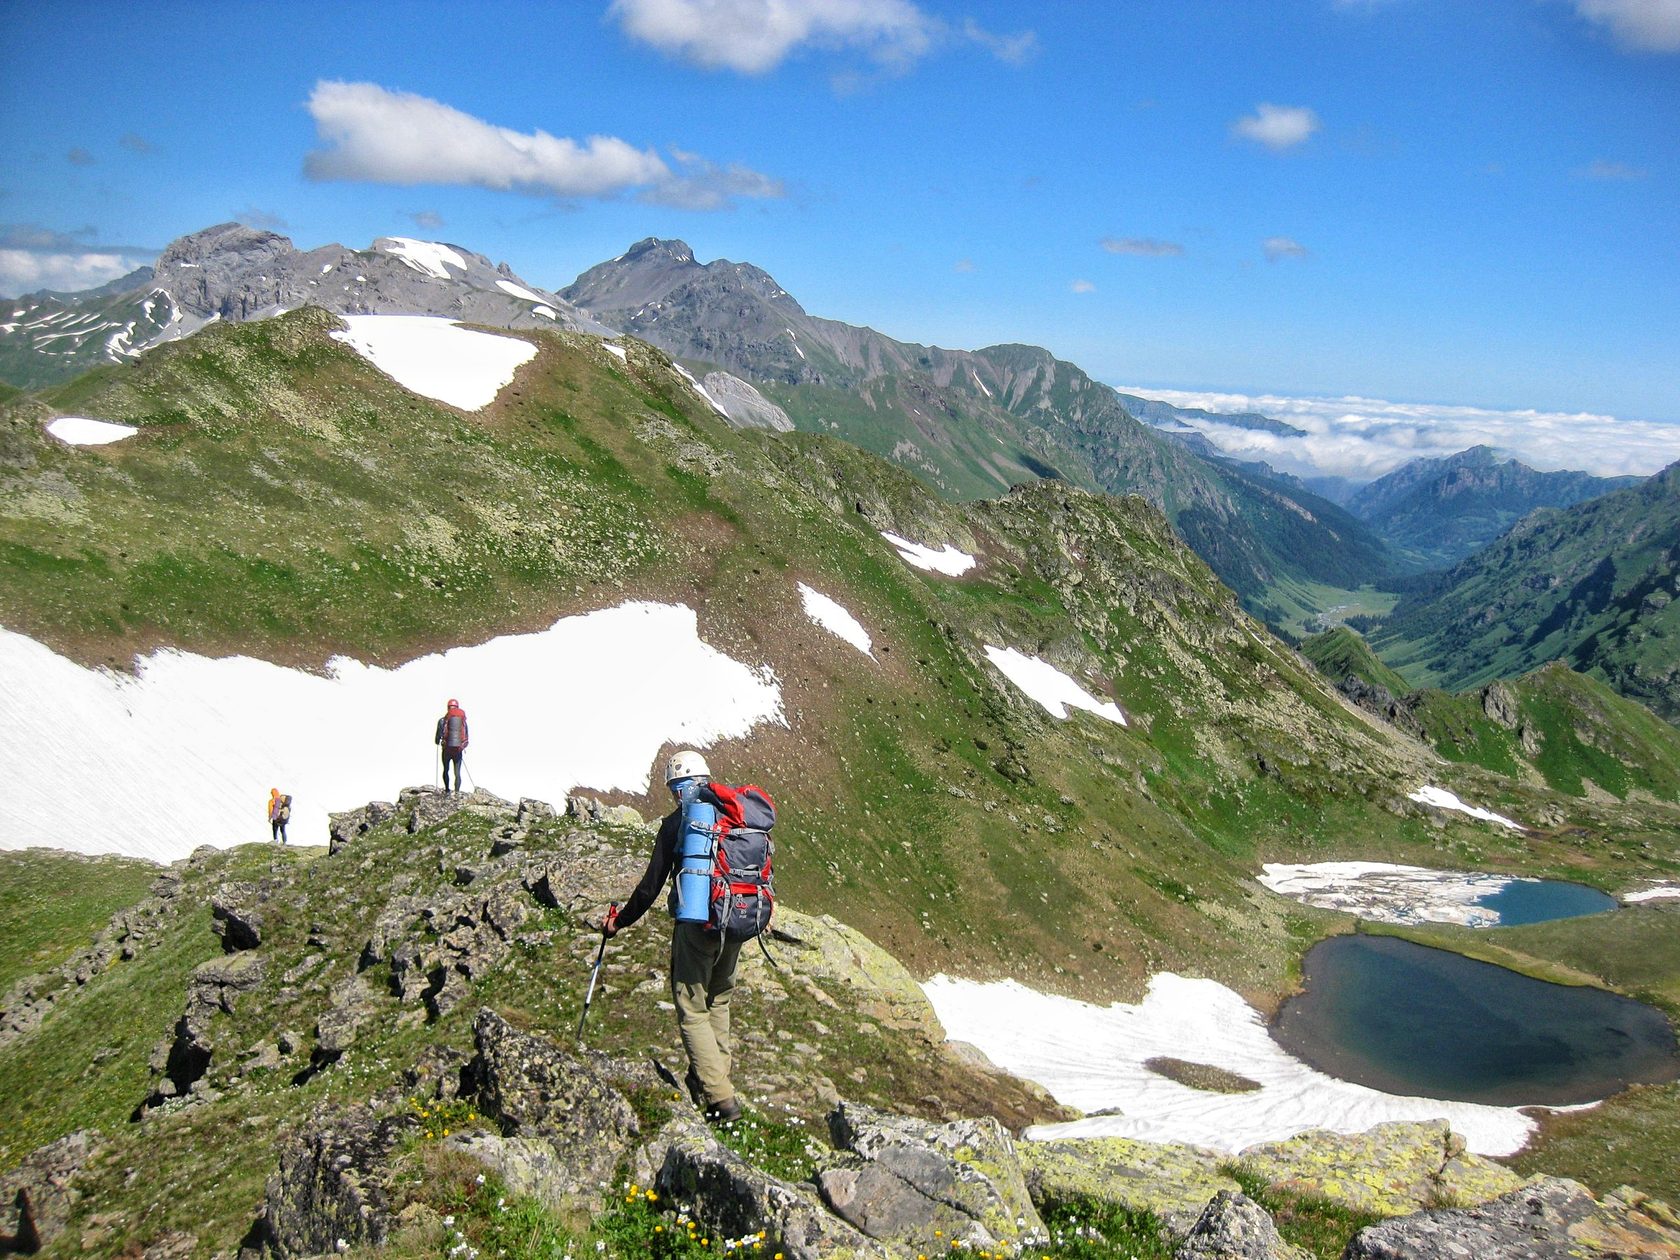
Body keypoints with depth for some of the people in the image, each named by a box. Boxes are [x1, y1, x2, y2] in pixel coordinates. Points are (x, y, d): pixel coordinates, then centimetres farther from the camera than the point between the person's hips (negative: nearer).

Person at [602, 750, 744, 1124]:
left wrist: (619, 922, 9)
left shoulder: (676, 823, -6)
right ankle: (711, 1078, 30)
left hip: (696, 926, -5)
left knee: (692, 1010, 1)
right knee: (718, 1001, 23)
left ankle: (722, 1098, -7)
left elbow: (651, 885, -4)